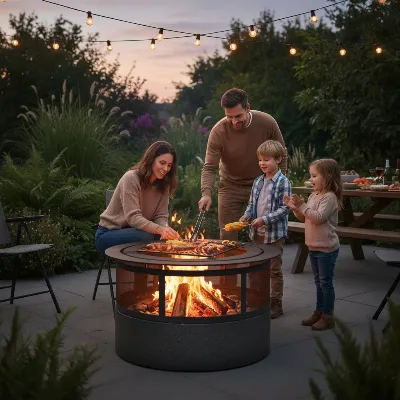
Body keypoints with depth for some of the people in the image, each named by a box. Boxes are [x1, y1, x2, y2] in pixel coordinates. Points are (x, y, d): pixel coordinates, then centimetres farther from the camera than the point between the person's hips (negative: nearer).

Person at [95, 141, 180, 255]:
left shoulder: (163, 184, 2)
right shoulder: (131, 178, -19)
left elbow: (161, 216, -5)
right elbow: (133, 217, -28)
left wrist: (165, 230, -30)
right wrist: (160, 229, -43)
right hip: (107, 234, -5)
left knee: (168, 238, -23)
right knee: (146, 237, -33)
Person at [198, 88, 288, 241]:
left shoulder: (267, 123, -17)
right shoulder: (218, 132, -20)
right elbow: (209, 168, -20)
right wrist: (206, 193, -36)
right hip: (230, 187, 0)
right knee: (227, 239, 3)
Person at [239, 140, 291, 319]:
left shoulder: (283, 182, -11)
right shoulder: (258, 181, 8)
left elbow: (284, 208, -16)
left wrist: (265, 219, -22)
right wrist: (247, 215, -5)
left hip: (274, 233, -6)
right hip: (257, 233, 6)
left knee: (274, 269, 4)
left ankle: (276, 305, 15)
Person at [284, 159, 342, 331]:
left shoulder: (329, 197, -17)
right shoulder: (314, 195, 10)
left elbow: (318, 217, -27)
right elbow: (304, 218, 14)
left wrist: (303, 206, -27)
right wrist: (295, 207, -1)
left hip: (326, 248, -9)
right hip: (313, 247, 9)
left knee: (326, 282, 0)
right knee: (318, 281, 17)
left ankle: (328, 316, 9)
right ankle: (319, 312, 28)